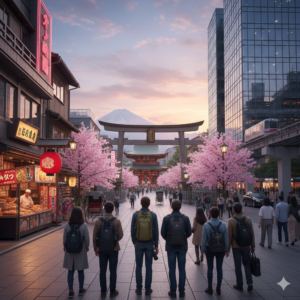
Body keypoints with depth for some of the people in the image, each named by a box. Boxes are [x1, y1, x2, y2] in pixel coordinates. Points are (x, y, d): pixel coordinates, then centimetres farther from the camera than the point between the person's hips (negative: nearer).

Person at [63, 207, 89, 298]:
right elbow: (87, 239, -11)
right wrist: (86, 248, 7)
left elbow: (64, 239, -3)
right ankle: (81, 289, 26)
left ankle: (71, 291, 14)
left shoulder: (67, 226, -9)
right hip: (81, 251, -1)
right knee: (80, 271, 14)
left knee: (70, 271, 10)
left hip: (69, 252, 1)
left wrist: (66, 249, 13)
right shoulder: (84, 226, -14)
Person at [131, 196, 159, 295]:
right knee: (148, 266, 8)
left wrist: (134, 242, 10)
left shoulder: (135, 214, -9)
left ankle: (139, 288, 16)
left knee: (138, 266, 10)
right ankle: (147, 289, 13)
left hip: (138, 244, 0)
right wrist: (156, 246, 1)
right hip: (149, 244, 0)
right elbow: (156, 231, -7)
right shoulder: (153, 215, -9)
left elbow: (132, 230, -4)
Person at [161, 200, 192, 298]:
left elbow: (163, 233, -6)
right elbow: (189, 233, -2)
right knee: (182, 269, 10)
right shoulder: (185, 218, -9)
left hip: (170, 246, -1)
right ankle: (181, 291, 17)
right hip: (182, 246, 1)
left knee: (172, 269, 8)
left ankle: (173, 291, 14)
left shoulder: (166, 218, -11)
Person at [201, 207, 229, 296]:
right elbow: (226, 239, -6)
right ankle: (218, 288, 20)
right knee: (219, 268, 12)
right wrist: (227, 250, 8)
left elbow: (204, 239, -12)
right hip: (220, 250, 1)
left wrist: (202, 251, -1)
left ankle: (210, 288, 18)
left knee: (210, 268, 11)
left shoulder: (206, 225, -16)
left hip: (209, 249, -1)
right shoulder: (223, 225, -11)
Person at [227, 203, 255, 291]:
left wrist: (228, 247, -2)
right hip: (246, 246, 3)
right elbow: (252, 234, 0)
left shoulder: (231, 221, -14)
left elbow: (229, 236, -12)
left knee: (238, 266, 10)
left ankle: (239, 285, 18)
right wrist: (253, 246, 10)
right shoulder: (248, 219, -5)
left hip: (236, 247, -3)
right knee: (247, 264, 19)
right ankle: (249, 282, 7)